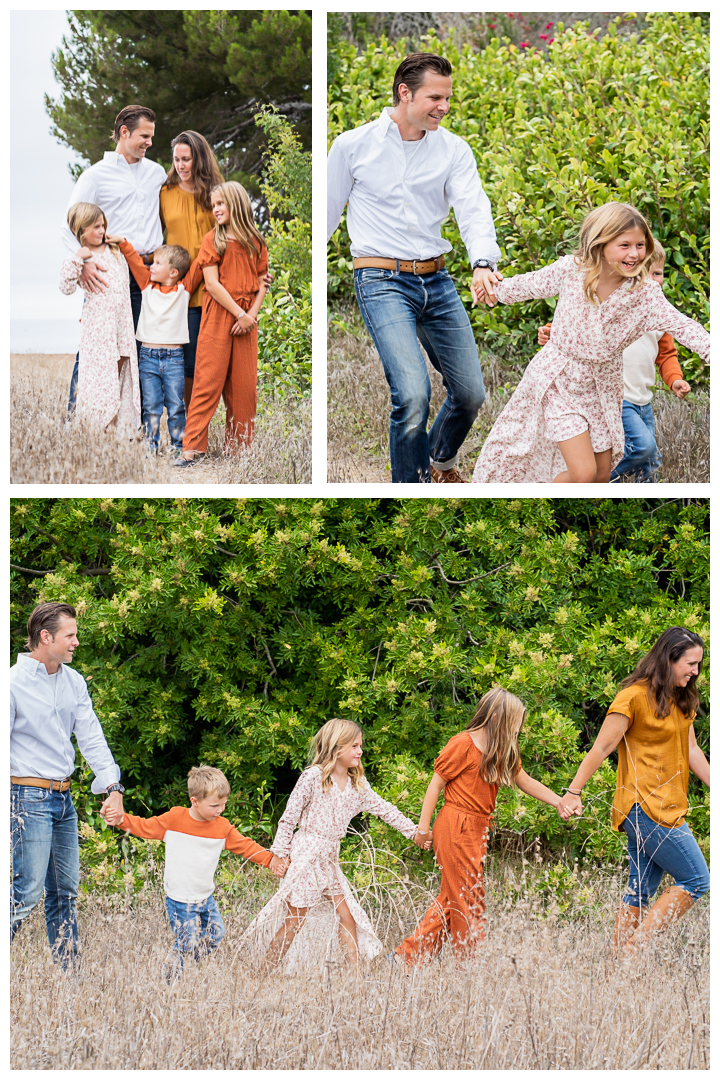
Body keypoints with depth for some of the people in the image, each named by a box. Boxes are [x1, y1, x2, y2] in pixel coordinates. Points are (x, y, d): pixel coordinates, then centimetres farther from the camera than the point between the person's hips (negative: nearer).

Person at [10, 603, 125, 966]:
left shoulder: (73, 681, 10)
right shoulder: (14, 682, -11)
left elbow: (91, 737, 9)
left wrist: (112, 787, -3)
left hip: (63, 798, 7)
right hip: (29, 798, -7)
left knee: (65, 891, 11)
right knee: (28, 891, -12)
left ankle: (68, 971, 16)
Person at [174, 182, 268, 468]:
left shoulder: (255, 242, 9)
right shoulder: (213, 240, 2)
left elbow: (262, 285, 8)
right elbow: (212, 283, -6)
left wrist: (251, 314, -9)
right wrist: (240, 314, -11)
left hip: (246, 318, 3)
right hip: (218, 314, -3)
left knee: (244, 384, 3)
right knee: (208, 380, -7)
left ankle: (238, 447, 11)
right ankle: (193, 448, -8)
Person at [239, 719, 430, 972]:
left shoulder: (357, 785, 10)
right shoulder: (313, 777, -10)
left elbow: (384, 809, 17)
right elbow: (290, 816, -7)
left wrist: (415, 833, 15)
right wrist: (280, 854, -7)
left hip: (329, 858, 7)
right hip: (306, 854, -7)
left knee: (348, 916, 5)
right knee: (295, 920, -6)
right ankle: (267, 970, 2)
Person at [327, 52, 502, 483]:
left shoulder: (454, 150, 4)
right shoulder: (353, 145, -2)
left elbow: (473, 208, -10)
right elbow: (327, 210, 10)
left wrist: (483, 262, -29)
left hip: (437, 281, 4)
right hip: (383, 281, -4)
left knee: (471, 394, 9)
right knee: (413, 394, -21)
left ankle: (442, 459, 40)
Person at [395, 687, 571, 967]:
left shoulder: (503, 750, 12)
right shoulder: (463, 744, -12)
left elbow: (524, 781, 20)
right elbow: (436, 784, -8)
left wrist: (558, 802, 10)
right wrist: (423, 827, -7)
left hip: (477, 829, 8)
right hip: (455, 828, -8)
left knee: (453, 899, 9)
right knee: (468, 901, -2)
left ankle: (408, 955, 14)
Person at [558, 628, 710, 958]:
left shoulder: (680, 700, 15)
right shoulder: (634, 697, -12)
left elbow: (691, 751, 20)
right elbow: (601, 748, -10)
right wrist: (574, 792, -9)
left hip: (667, 808, 9)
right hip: (646, 808, -9)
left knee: (641, 891, 9)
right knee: (695, 881, -9)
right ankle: (634, 948, -9)